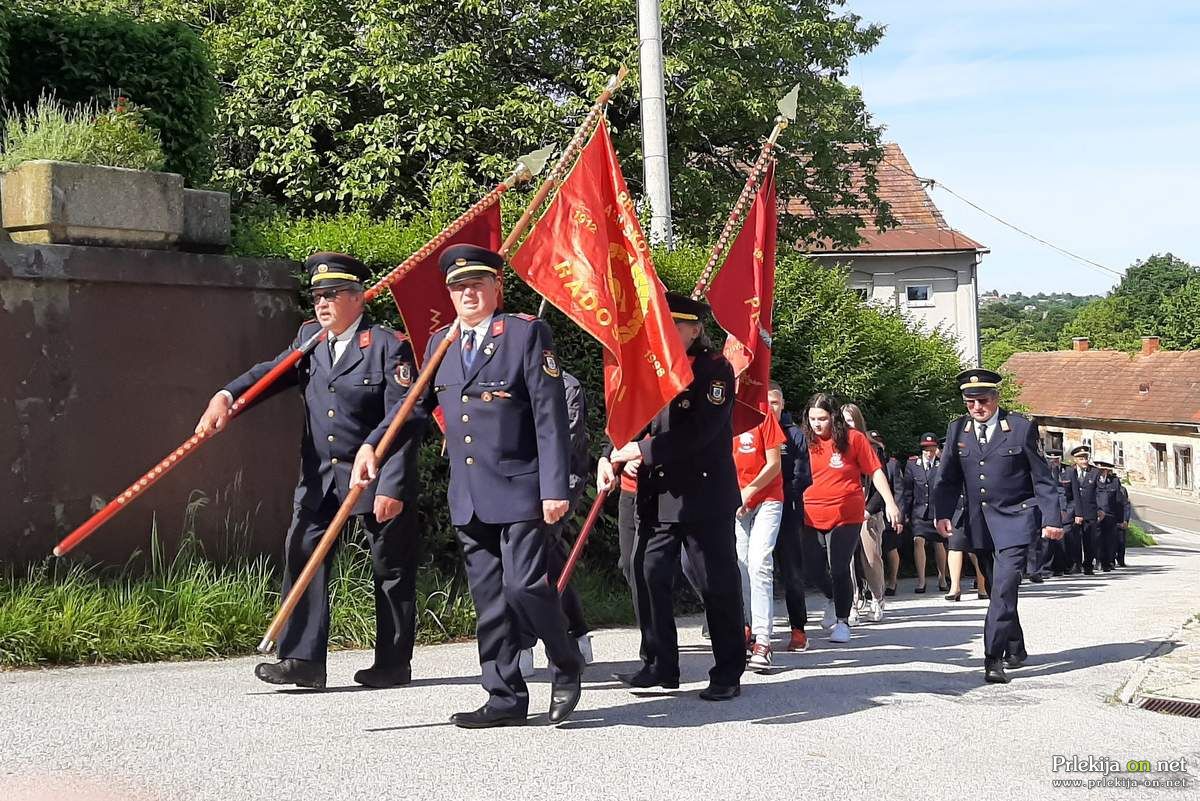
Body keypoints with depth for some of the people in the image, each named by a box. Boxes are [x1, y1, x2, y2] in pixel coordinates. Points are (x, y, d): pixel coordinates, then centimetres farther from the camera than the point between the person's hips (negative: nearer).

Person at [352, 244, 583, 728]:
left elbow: (550, 414, -9)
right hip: (468, 497, 6)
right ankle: (506, 700, 14)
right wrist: (373, 446, 1)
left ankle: (566, 666, 15)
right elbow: (416, 405, 18)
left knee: (525, 586, -11)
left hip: (519, 489, -6)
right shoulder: (439, 343, 14)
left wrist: (555, 487, -14)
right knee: (488, 599, 7)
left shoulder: (527, 333, -4)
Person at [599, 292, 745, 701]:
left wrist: (640, 450, -18)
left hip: (705, 496, -6)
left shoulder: (715, 370, -8)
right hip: (657, 498, 6)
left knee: (718, 585, 1)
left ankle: (728, 674, 10)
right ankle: (659, 665, 15)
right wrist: (608, 458, -9)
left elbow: (699, 433, -19)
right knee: (647, 575, 3)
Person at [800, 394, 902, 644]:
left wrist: (889, 502, -7)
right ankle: (832, 600, 35)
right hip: (811, 518, 4)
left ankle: (842, 621, 9)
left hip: (845, 517, -4)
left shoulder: (853, 439, -4)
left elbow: (875, 471, 0)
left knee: (839, 570, -5)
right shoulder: (806, 441, 5)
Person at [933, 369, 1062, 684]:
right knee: (996, 589, 14)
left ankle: (994, 659, -19)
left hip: (1014, 519, -5)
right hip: (978, 523, 5)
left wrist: (1051, 519, -5)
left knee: (1004, 586, -17)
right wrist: (942, 513, -5)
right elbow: (948, 478, 10)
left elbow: (1042, 478, -1)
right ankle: (1016, 649, 31)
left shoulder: (1021, 427, -5)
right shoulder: (958, 430, 6)